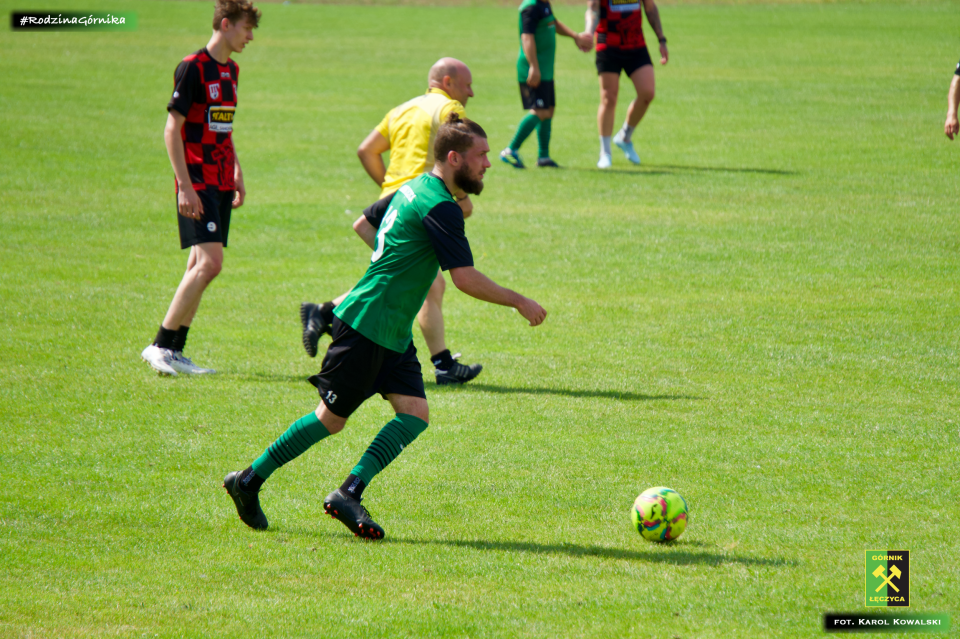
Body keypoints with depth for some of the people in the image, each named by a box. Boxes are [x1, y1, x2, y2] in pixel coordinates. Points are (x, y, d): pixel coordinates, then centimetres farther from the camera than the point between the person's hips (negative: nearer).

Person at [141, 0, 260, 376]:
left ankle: (174, 351, 10)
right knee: (209, 263, -17)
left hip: (221, 185, 8)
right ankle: (160, 345, -13)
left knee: (200, 265, 6)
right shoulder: (193, 68, -11)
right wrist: (185, 186, -18)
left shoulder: (231, 71, 15)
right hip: (198, 184, -8)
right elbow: (172, 129, -13)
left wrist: (237, 176, 21)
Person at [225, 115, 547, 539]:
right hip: (367, 325, -10)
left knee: (415, 413, -3)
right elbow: (466, 278, -21)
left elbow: (364, 223, 26)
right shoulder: (440, 207, -18)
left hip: (394, 335, 10)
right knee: (332, 419, -1)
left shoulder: (414, 189, 12)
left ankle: (350, 492, -8)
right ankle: (249, 480, 12)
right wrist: (519, 302, -12)